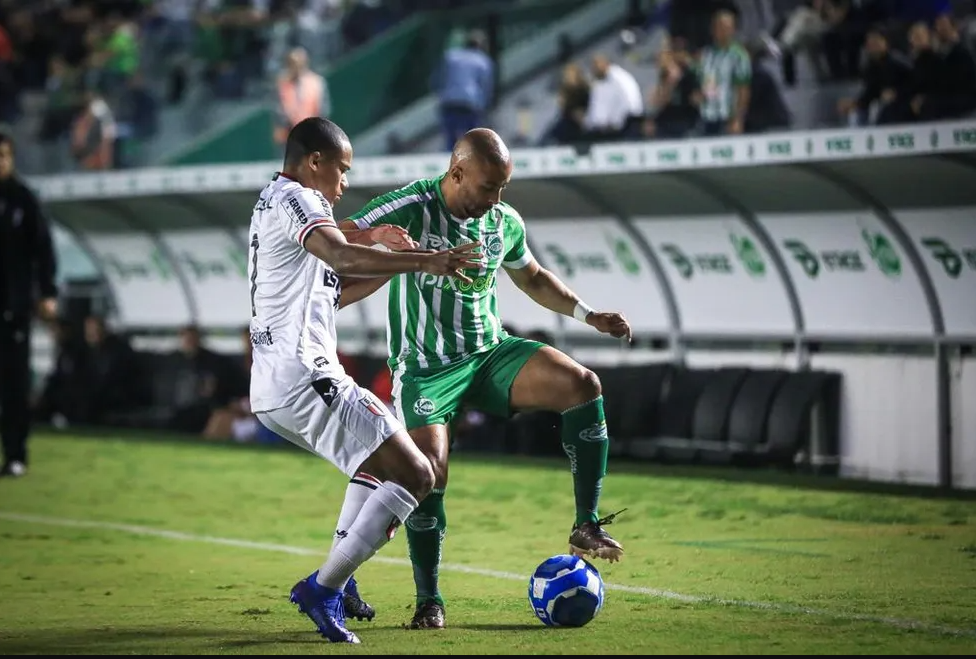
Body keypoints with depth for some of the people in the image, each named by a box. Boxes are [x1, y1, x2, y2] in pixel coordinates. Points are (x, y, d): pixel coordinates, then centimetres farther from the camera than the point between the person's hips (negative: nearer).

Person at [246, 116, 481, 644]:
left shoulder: (272, 202, 25)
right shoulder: (295, 199, -6)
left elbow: (330, 293, 30)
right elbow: (341, 256, -27)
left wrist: (395, 267, 21)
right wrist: (425, 260, -29)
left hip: (271, 387, 11)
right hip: (304, 379, -11)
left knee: (380, 457, 31)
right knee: (414, 474, -13)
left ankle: (337, 580, 22)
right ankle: (323, 589, -15)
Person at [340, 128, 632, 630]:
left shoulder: (505, 222, 3)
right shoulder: (410, 208, -15)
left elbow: (532, 277, 23)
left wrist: (588, 315, 13)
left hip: (490, 353, 5)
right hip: (426, 367, -5)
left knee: (582, 384, -18)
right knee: (429, 475, -20)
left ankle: (586, 527, -13)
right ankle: (428, 601, 1)